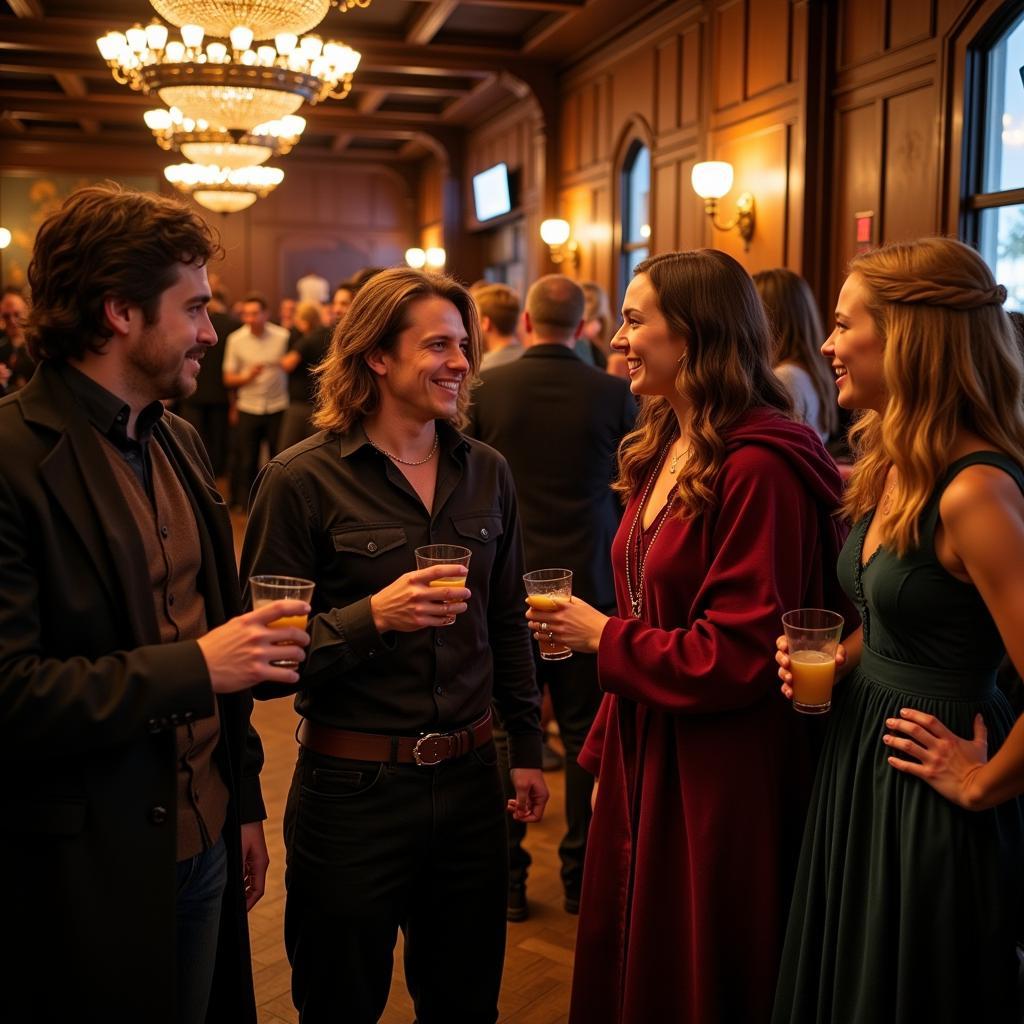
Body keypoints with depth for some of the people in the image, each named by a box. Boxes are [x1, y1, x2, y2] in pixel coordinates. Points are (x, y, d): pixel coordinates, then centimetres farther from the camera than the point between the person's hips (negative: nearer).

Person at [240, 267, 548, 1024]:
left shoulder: (487, 473, 4)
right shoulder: (304, 480, -11)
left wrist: (527, 748, 14)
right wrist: (373, 618, -25)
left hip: (469, 776, 4)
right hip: (352, 788, -4)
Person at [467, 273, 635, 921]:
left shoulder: (485, 388, -7)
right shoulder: (614, 394, -8)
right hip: (590, 582, 0)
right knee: (587, 734, 10)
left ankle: (508, 875, 17)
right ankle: (583, 876, 19)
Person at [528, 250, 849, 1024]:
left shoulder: (759, 466, -19)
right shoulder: (664, 451, 9)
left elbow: (742, 654, -21)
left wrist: (605, 637, -11)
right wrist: (606, 750, 12)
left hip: (720, 779, -8)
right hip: (643, 758, 8)